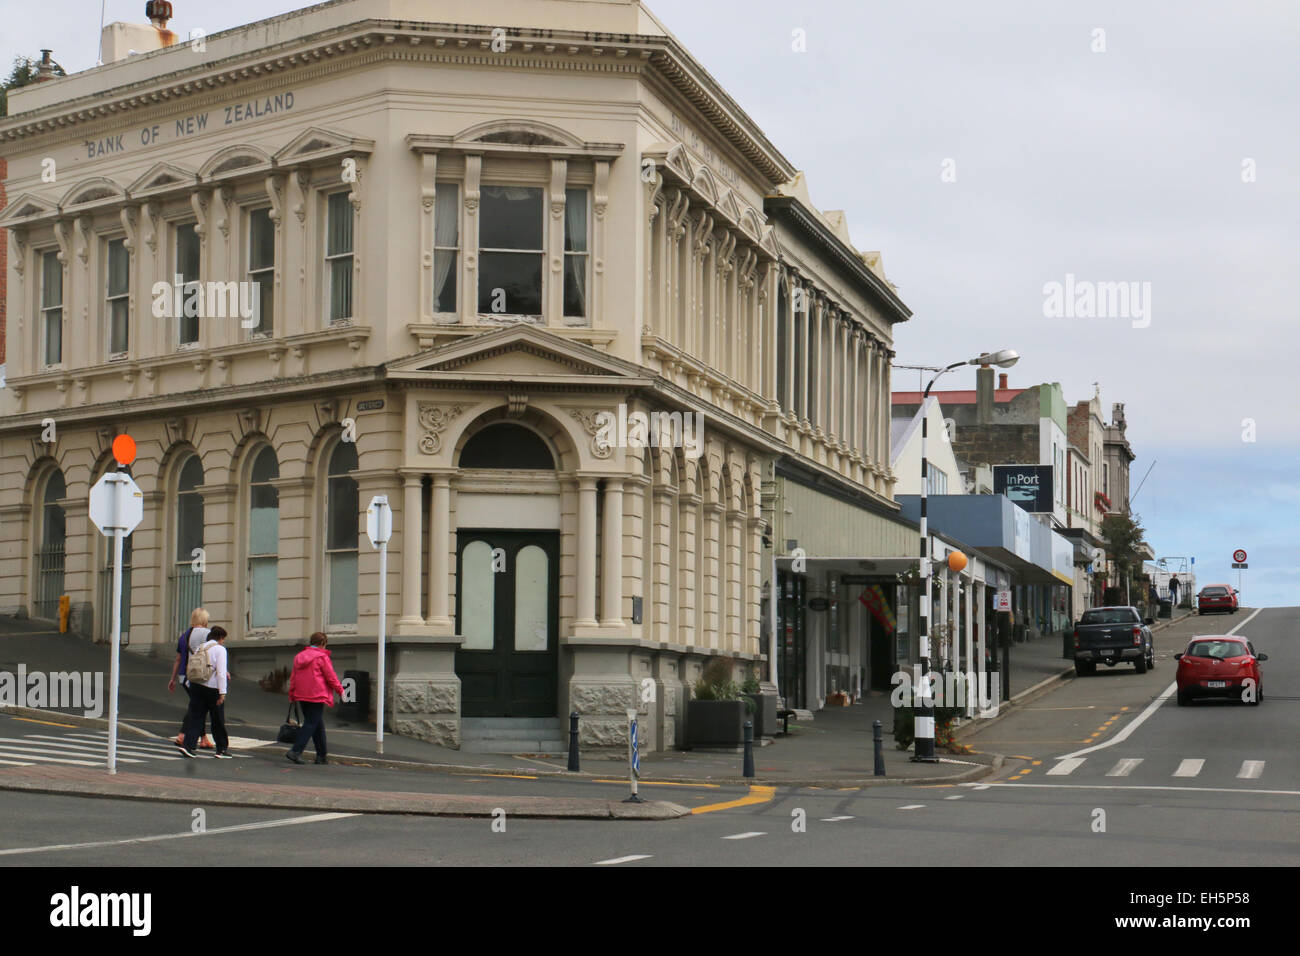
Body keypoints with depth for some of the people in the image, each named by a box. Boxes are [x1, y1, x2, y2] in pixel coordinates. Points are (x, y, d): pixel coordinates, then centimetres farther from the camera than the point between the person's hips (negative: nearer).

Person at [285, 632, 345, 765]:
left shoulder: (299, 656, 14)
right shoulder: (322, 657, -8)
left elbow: (293, 678, 16)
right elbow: (331, 677, -7)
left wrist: (292, 695, 22)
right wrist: (340, 690, 7)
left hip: (302, 695, 8)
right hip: (317, 696, -8)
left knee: (318, 725, 14)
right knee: (312, 723, -6)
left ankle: (321, 756, 16)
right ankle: (295, 751, -17)